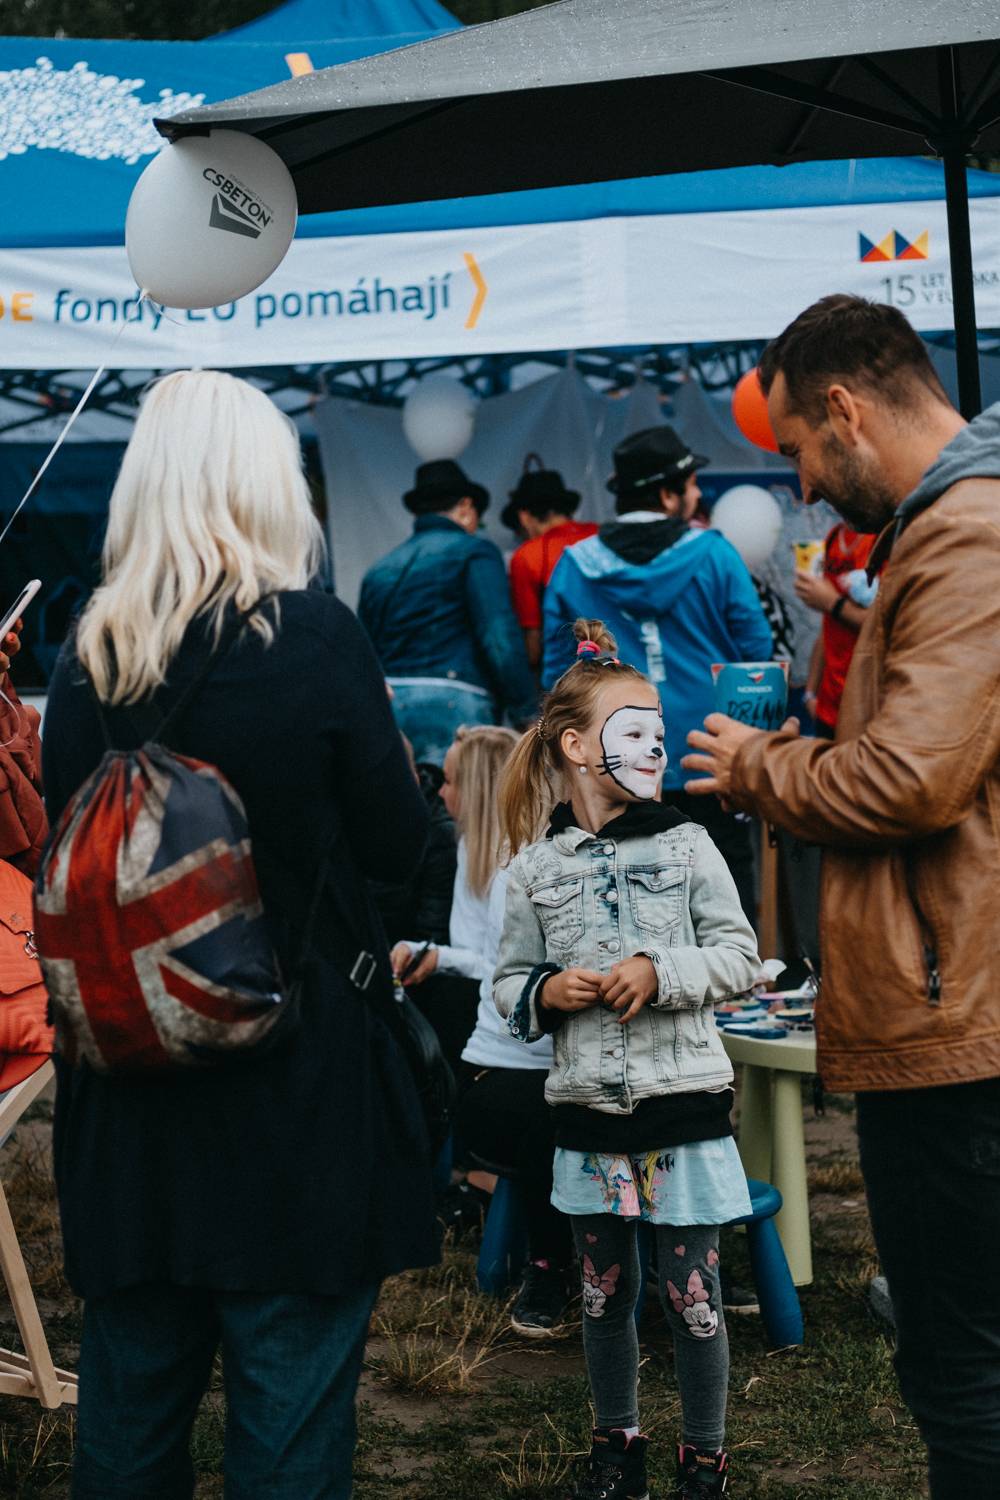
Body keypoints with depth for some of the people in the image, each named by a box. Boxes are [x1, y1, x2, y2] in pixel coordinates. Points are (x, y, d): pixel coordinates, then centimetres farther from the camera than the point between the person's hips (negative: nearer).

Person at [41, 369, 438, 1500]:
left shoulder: (87, 655, -1)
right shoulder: (315, 635, -12)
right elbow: (397, 843, -5)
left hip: (130, 1071, 4)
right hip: (299, 1068, -4)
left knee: (133, 1376, 15)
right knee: (290, 1378, 4)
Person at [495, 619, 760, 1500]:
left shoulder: (686, 846, -1)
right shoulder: (537, 868, 2)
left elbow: (741, 957, 0)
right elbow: (509, 983, 9)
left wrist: (661, 972, -15)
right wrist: (546, 992, -11)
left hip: (683, 1106, -2)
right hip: (588, 1110, 2)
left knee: (692, 1296, 2)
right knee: (605, 1294, 14)